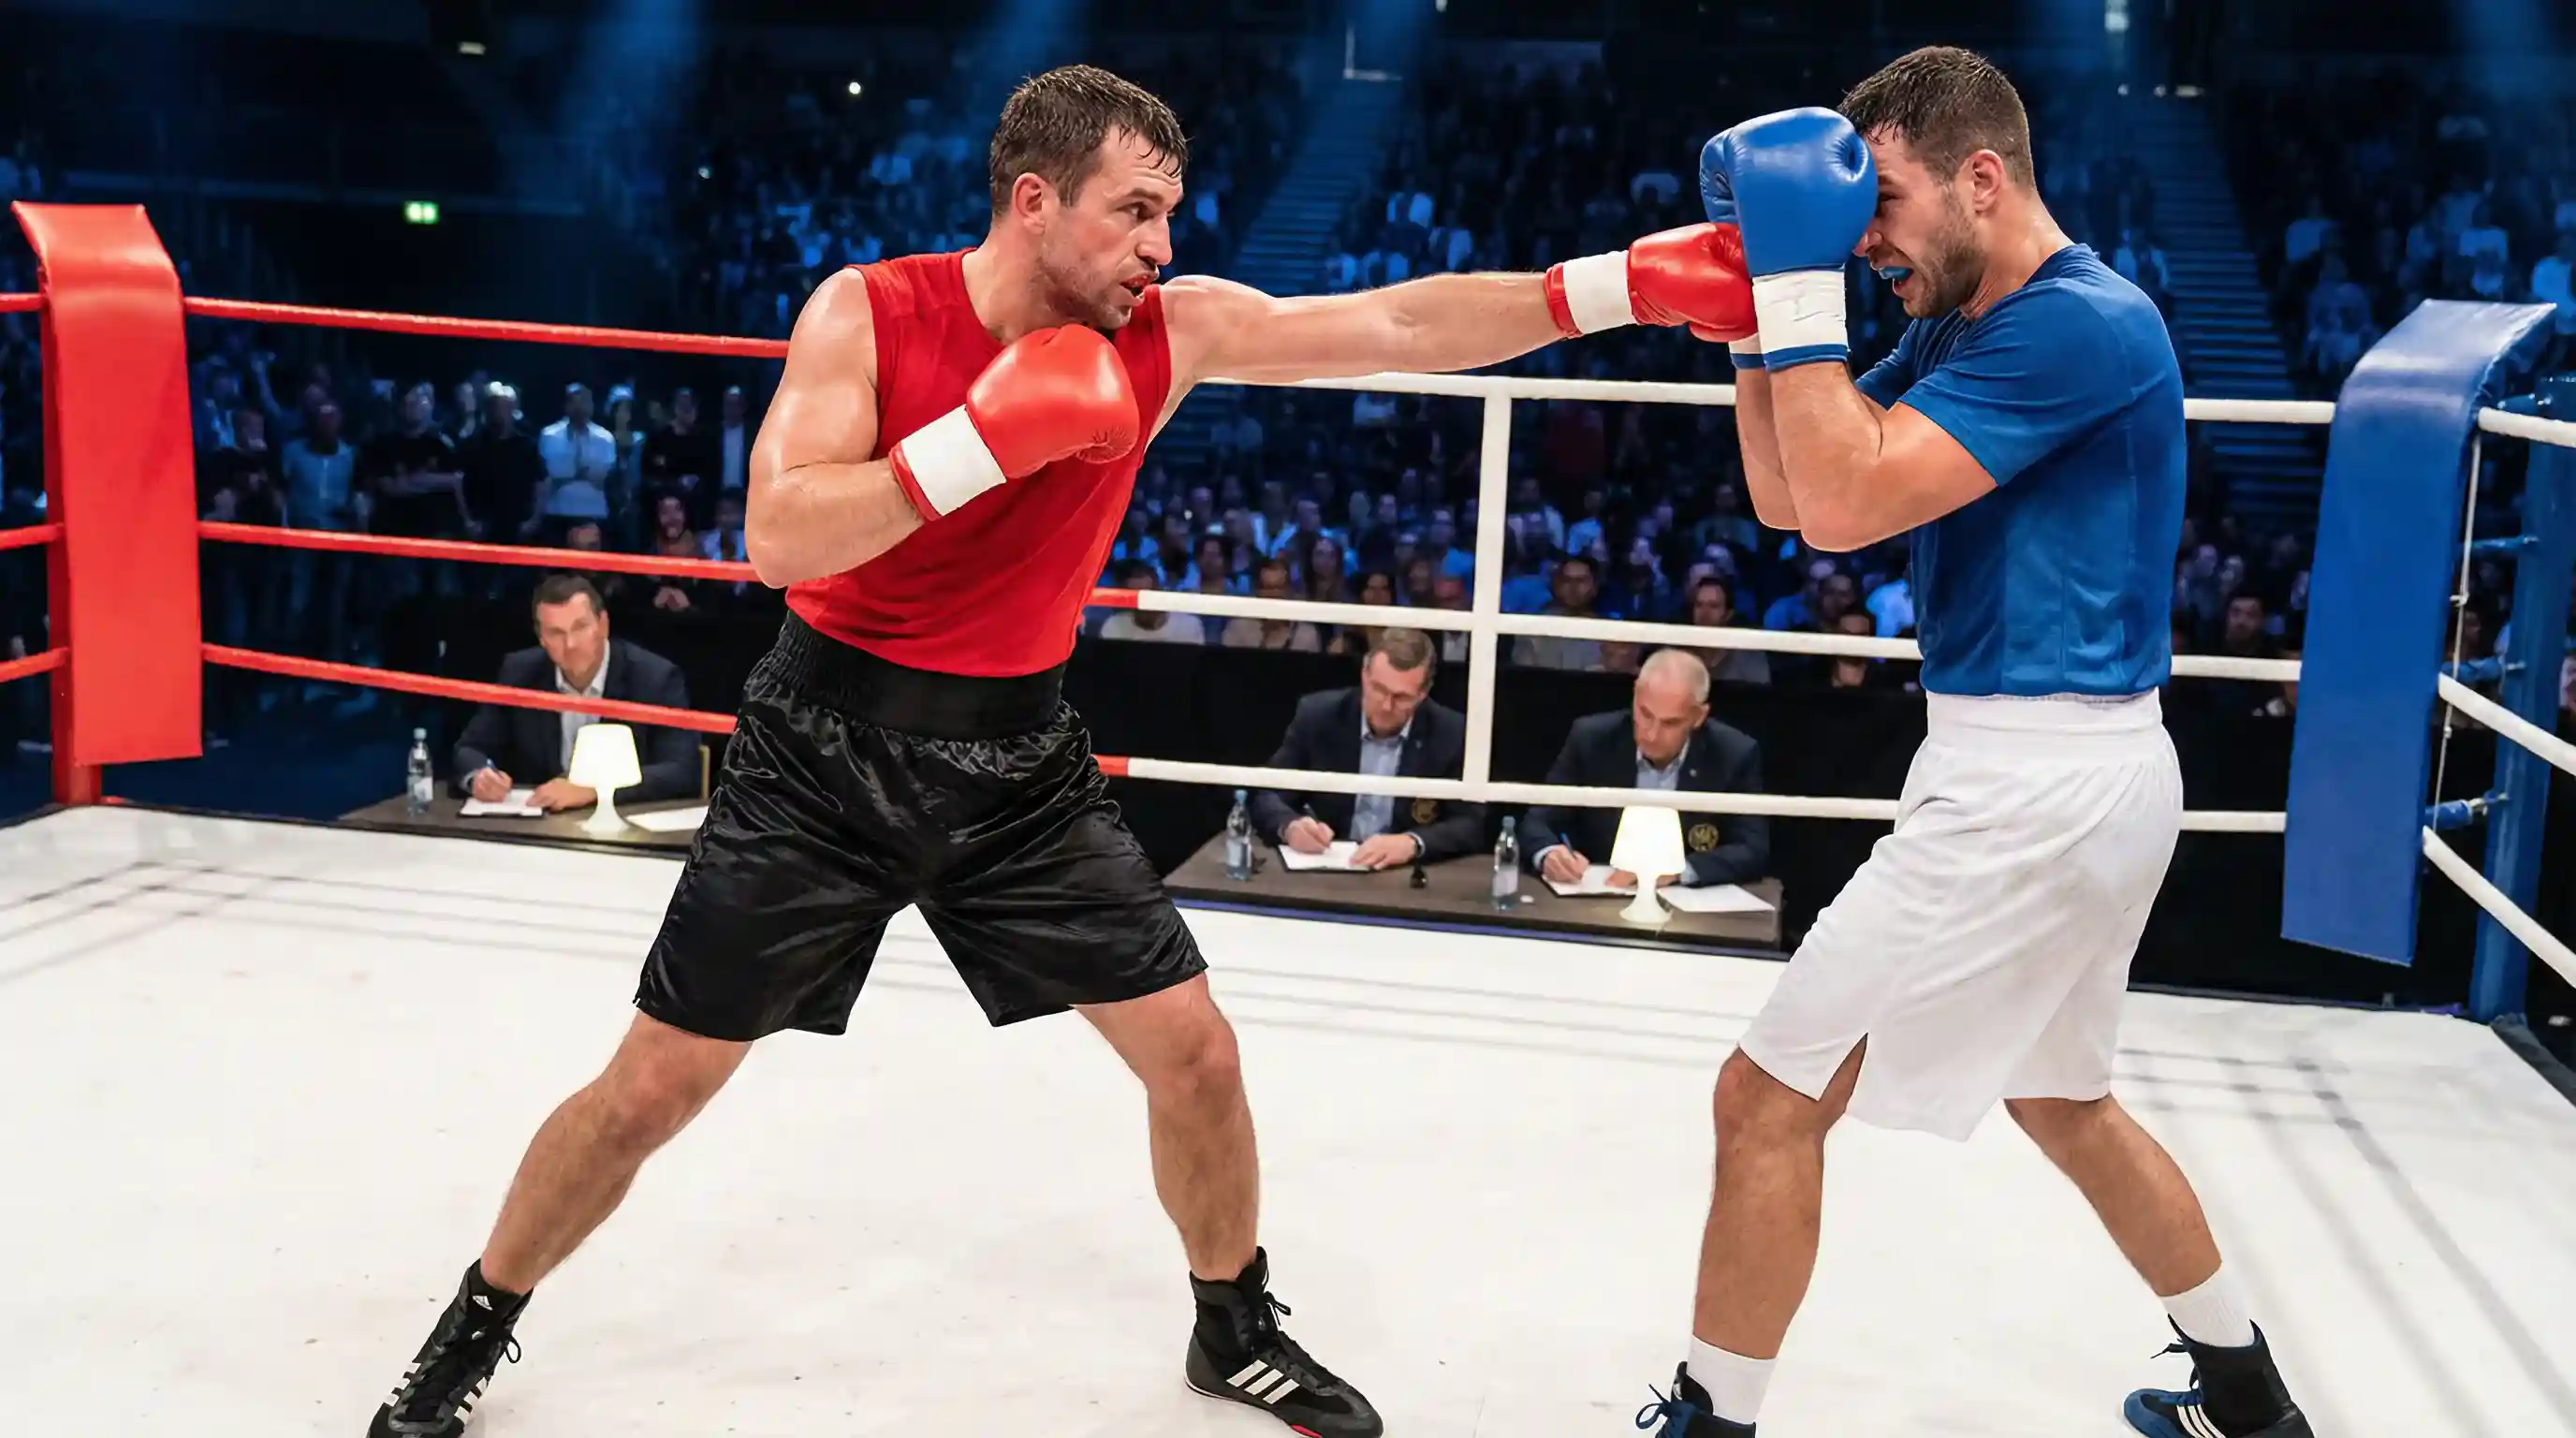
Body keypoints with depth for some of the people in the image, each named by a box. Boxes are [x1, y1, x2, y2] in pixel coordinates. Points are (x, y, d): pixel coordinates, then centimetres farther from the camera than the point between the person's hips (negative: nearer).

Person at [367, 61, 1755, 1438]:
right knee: (651, 1090, 4)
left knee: (1195, 1052, 3)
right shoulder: (867, 312, -15)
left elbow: (1406, 324, -13)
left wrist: (1632, 283, -21)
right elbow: (775, 539, -25)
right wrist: (987, 437, -33)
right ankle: (476, 1325, 30)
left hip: (1016, 758, 3)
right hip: (825, 749, -3)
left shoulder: (1173, 331, -8)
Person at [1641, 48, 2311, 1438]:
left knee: (1765, 1100, -4)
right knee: (2060, 1098, 27)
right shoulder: (1960, 329, 12)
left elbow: (1849, 503, -24)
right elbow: (1787, 497, 10)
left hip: (2035, 787, -11)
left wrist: (1798, 278, -18)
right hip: (2065, 776, 11)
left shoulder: (2081, 322, -17)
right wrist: (1763, 293, 0)